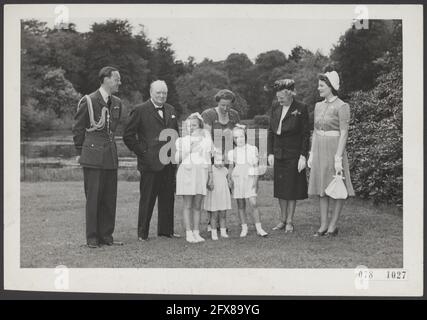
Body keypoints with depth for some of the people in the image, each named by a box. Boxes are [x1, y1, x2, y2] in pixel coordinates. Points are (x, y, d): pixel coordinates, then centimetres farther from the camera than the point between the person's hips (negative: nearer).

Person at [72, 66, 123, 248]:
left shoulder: (117, 103, 12)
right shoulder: (88, 101, -6)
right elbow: (78, 129, 1)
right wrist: (80, 152, 4)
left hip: (111, 156, 6)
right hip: (93, 157, -6)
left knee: (110, 198, 6)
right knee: (93, 198, -3)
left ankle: (106, 236, 14)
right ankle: (92, 238, 4)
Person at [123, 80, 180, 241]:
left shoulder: (171, 110, 14)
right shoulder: (140, 110, -4)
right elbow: (128, 136, -5)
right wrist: (141, 151, -8)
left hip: (169, 162, 6)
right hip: (150, 162, -6)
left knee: (168, 198, 10)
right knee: (147, 199, 0)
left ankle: (166, 230, 20)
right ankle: (142, 233, 8)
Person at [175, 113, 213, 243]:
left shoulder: (205, 140, 10)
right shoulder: (182, 141, 7)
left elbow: (208, 160, 13)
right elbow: (177, 159, 2)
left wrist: (210, 177, 11)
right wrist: (180, 148, -12)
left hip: (201, 172, 1)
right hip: (186, 172, -1)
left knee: (197, 205, 3)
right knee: (188, 205, -3)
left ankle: (196, 232, 7)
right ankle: (189, 233, 0)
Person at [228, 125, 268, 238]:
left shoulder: (252, 149, 4)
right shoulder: (232, 152, 8)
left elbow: (255, 166, 4)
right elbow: (231, 167, 14)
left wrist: (255, 180, -3)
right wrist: (230, 179, 3)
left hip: (249, 177, -2)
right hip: (237, 178, 2)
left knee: (253, 203, -10)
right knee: (240, 205, 3)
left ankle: (259, 228, -6)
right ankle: (244, 228, 11)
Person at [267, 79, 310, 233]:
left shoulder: (301, 109, -5)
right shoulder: (275, 110, 10)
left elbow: (305, 134, -6)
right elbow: (270, 132, 13)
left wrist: (303, 156, -11)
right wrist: (270, 153, 4)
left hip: (293, 154, -5)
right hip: (278, 154, 5)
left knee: (292, 188, 0)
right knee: (280, 188, 8)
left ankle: (290, 221, 10)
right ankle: (282, 220, 18)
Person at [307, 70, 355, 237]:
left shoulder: (341, 107, -10)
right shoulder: (318, 106, 11)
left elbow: (344, 134, -14)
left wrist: (338, 158, -19)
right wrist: (311, 154, 12)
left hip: (334, 149, -7)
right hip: (319, 150, 7)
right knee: (322, 188, 8)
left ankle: (333, 225, 7)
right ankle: (323, 225, 12)